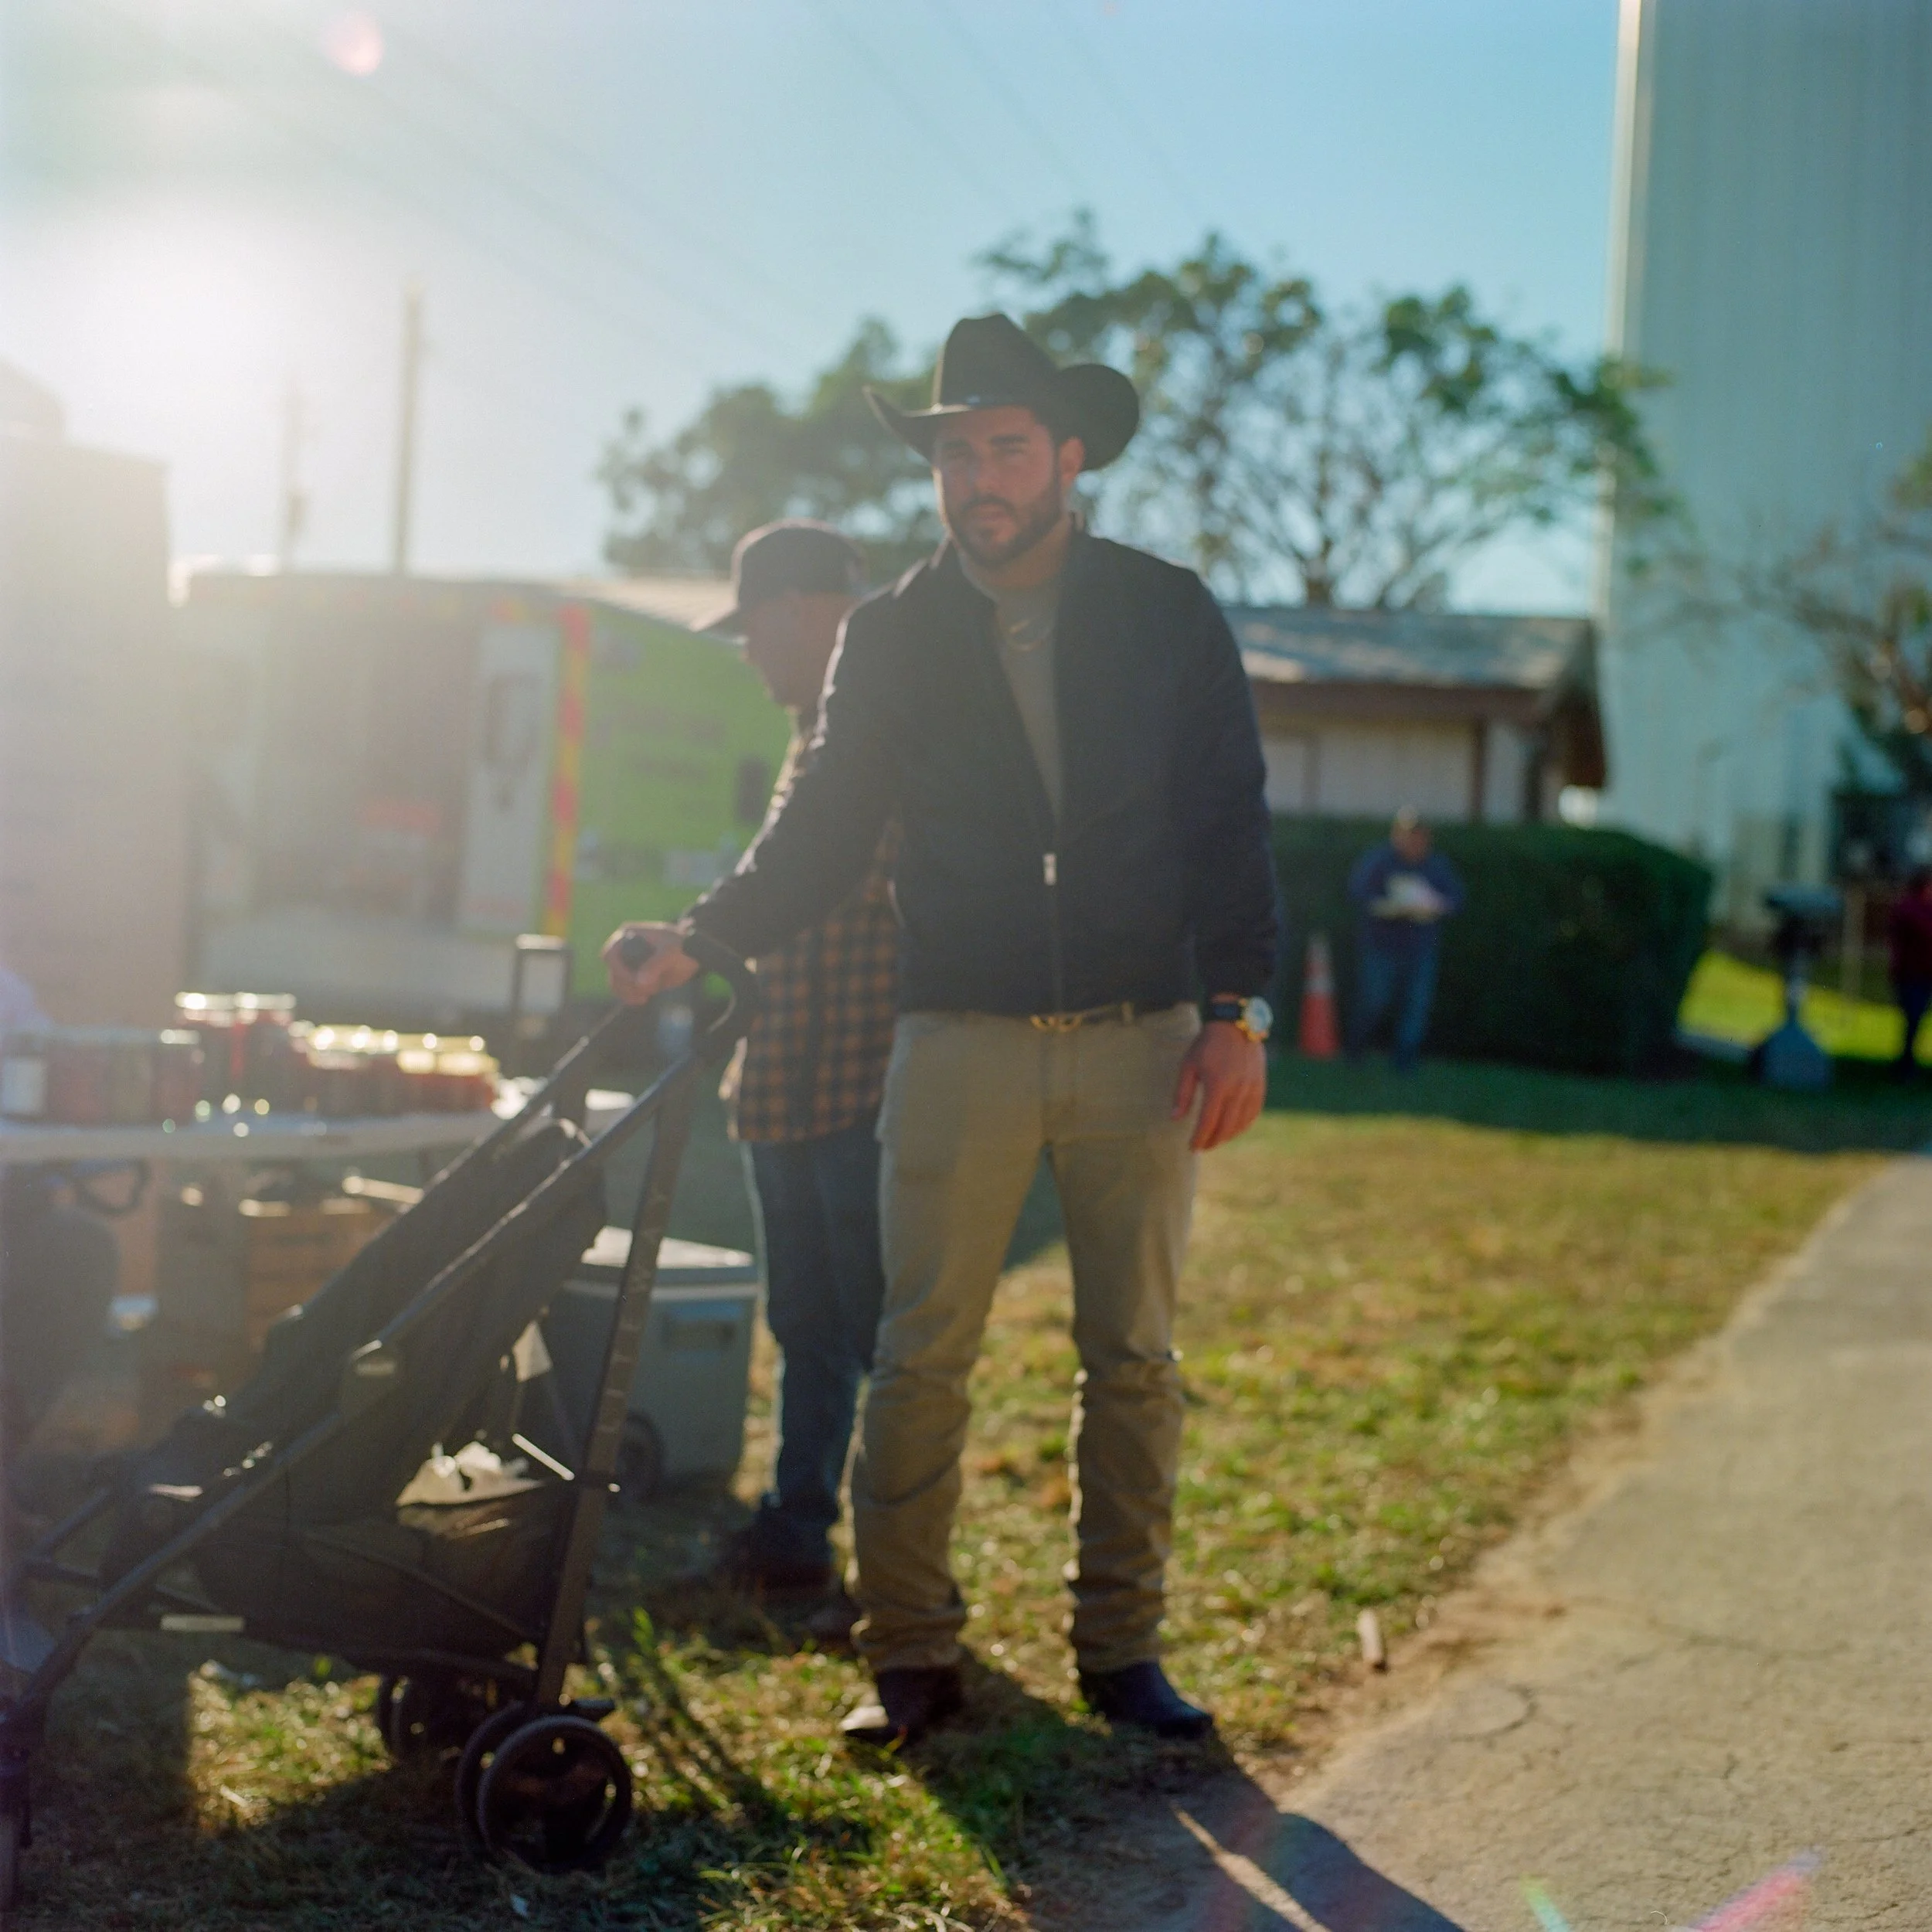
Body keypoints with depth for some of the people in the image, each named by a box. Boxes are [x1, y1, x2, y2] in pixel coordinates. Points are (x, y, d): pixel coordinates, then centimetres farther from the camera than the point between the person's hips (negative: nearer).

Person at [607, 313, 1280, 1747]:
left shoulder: (1170, 615, 4)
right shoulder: (892, 636, 6)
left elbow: (1230, 821, 4)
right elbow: (821, 832, 6)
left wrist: (1237, 1012, -5)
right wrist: (698, 941, -9)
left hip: (1140, 1037, 0)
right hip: (961, 1038, 0)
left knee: (1134, 1357, 5)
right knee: (923, 1354, -1)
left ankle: (1122, 1647, 17)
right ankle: (911, 1654, 10)